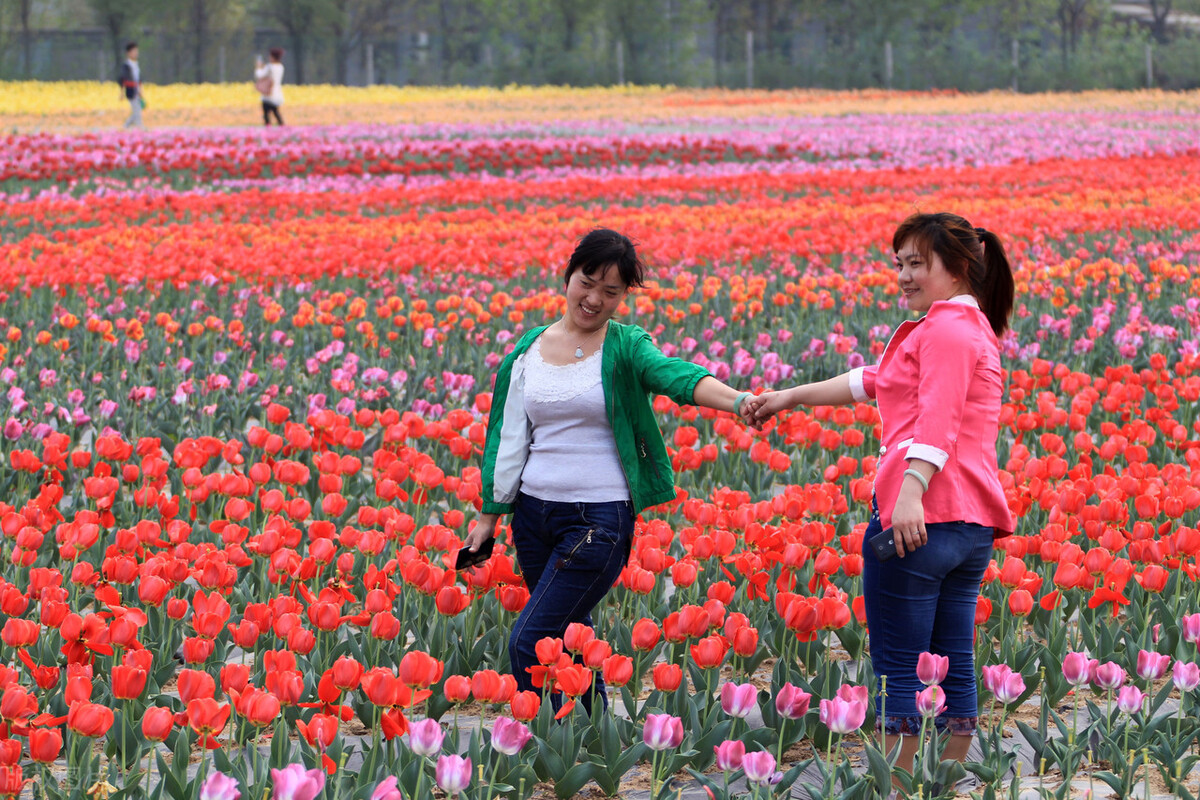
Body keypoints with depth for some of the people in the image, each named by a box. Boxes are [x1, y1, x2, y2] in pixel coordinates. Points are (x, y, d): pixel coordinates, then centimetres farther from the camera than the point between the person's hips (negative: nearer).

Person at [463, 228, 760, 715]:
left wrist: (736, 401, -43)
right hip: (534, 511, 5)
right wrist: (489, 513, 13)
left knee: (530, 643, -12)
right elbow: (509, 436, 14)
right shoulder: (529, 350, 8)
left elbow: (678, 377, -24)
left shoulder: (625, 348, -5)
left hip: (600, 518, -5)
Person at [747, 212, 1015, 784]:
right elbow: (875, 382, 29)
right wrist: (791, 397, 29)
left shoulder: (945, 330, -8)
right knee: (954, 663, 11)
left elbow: (937, 420, -22)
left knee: (897, 667, -5)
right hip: (971, 524, 10)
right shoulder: (974, 330, 24)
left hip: (922, 517, -10)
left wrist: (911, 494, -34)